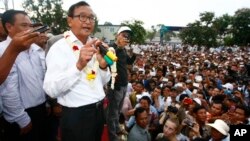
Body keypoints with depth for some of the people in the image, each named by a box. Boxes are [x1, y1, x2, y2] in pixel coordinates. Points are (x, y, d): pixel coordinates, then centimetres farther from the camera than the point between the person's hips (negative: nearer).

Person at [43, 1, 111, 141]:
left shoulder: (95, 46, 5)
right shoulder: (59, 47, -14)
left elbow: (103, 82, 9)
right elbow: (51, 89, -24)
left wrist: (103, 66, -11)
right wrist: (79, 65, -34)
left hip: (99, 111, 7)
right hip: (76, 116, -6)